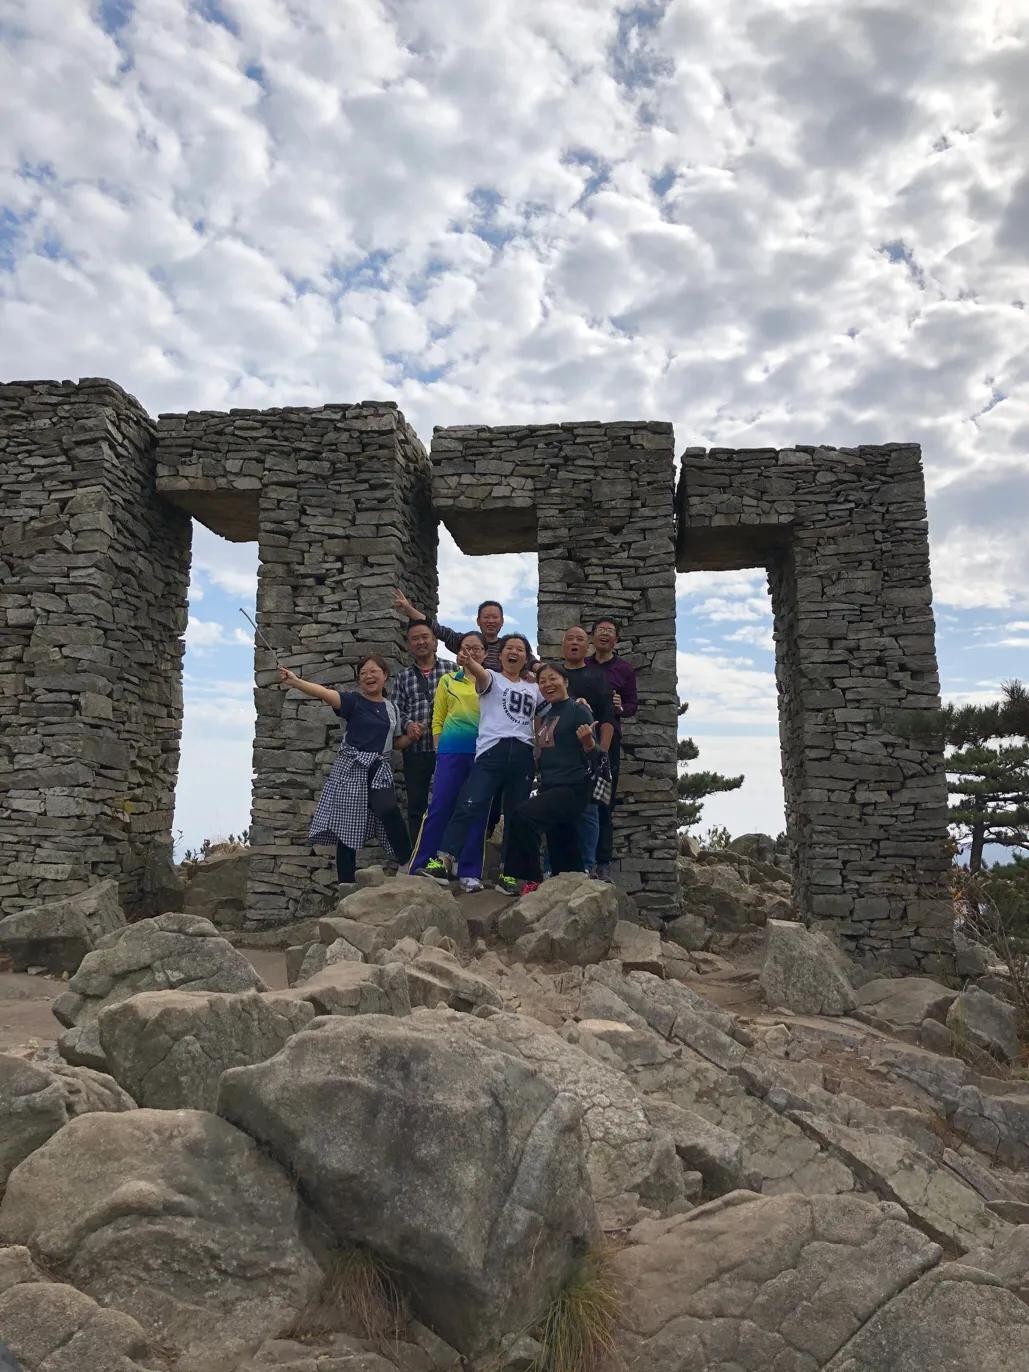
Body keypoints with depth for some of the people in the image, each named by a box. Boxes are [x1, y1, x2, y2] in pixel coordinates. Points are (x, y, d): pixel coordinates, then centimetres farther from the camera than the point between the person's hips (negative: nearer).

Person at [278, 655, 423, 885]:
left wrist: (411, 736, -1)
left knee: (389, 811, -24)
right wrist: (294, 681, -39)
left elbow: (397, 743, 21)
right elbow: (325, 693, -22)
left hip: (379, 771, 2)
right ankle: (346, 884, 10)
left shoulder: (391, 708, 10)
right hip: (352, 768, -2)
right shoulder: (353, 701, -3)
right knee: (347, 827, 0)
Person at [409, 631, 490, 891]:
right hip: (452, 751, 0)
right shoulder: (448, 681, 10)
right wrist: (440, 750, 4)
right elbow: (437, 720, 11)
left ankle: (470, 871, 12)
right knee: (439, 808, -1)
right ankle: (419, 868, 6)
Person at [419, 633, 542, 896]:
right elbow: (480, 674, -15)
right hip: (492, 751, -4)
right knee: (469, 806, -17)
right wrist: (468, 662, -39)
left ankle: (507, 874, 14)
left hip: (523, 755, 4)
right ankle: (442, 862, -19)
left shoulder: (534, 688, 22)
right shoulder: (491, 678, 9)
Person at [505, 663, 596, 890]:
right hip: (549, 787, 8)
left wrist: (588, 740, -30)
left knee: (524, 816, -24)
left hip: (573, 788, -8)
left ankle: (531, 880, -14)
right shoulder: (544, 715, 15)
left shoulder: (578, 710, -6)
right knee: (562, 853, 10)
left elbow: (592, 753, -11)